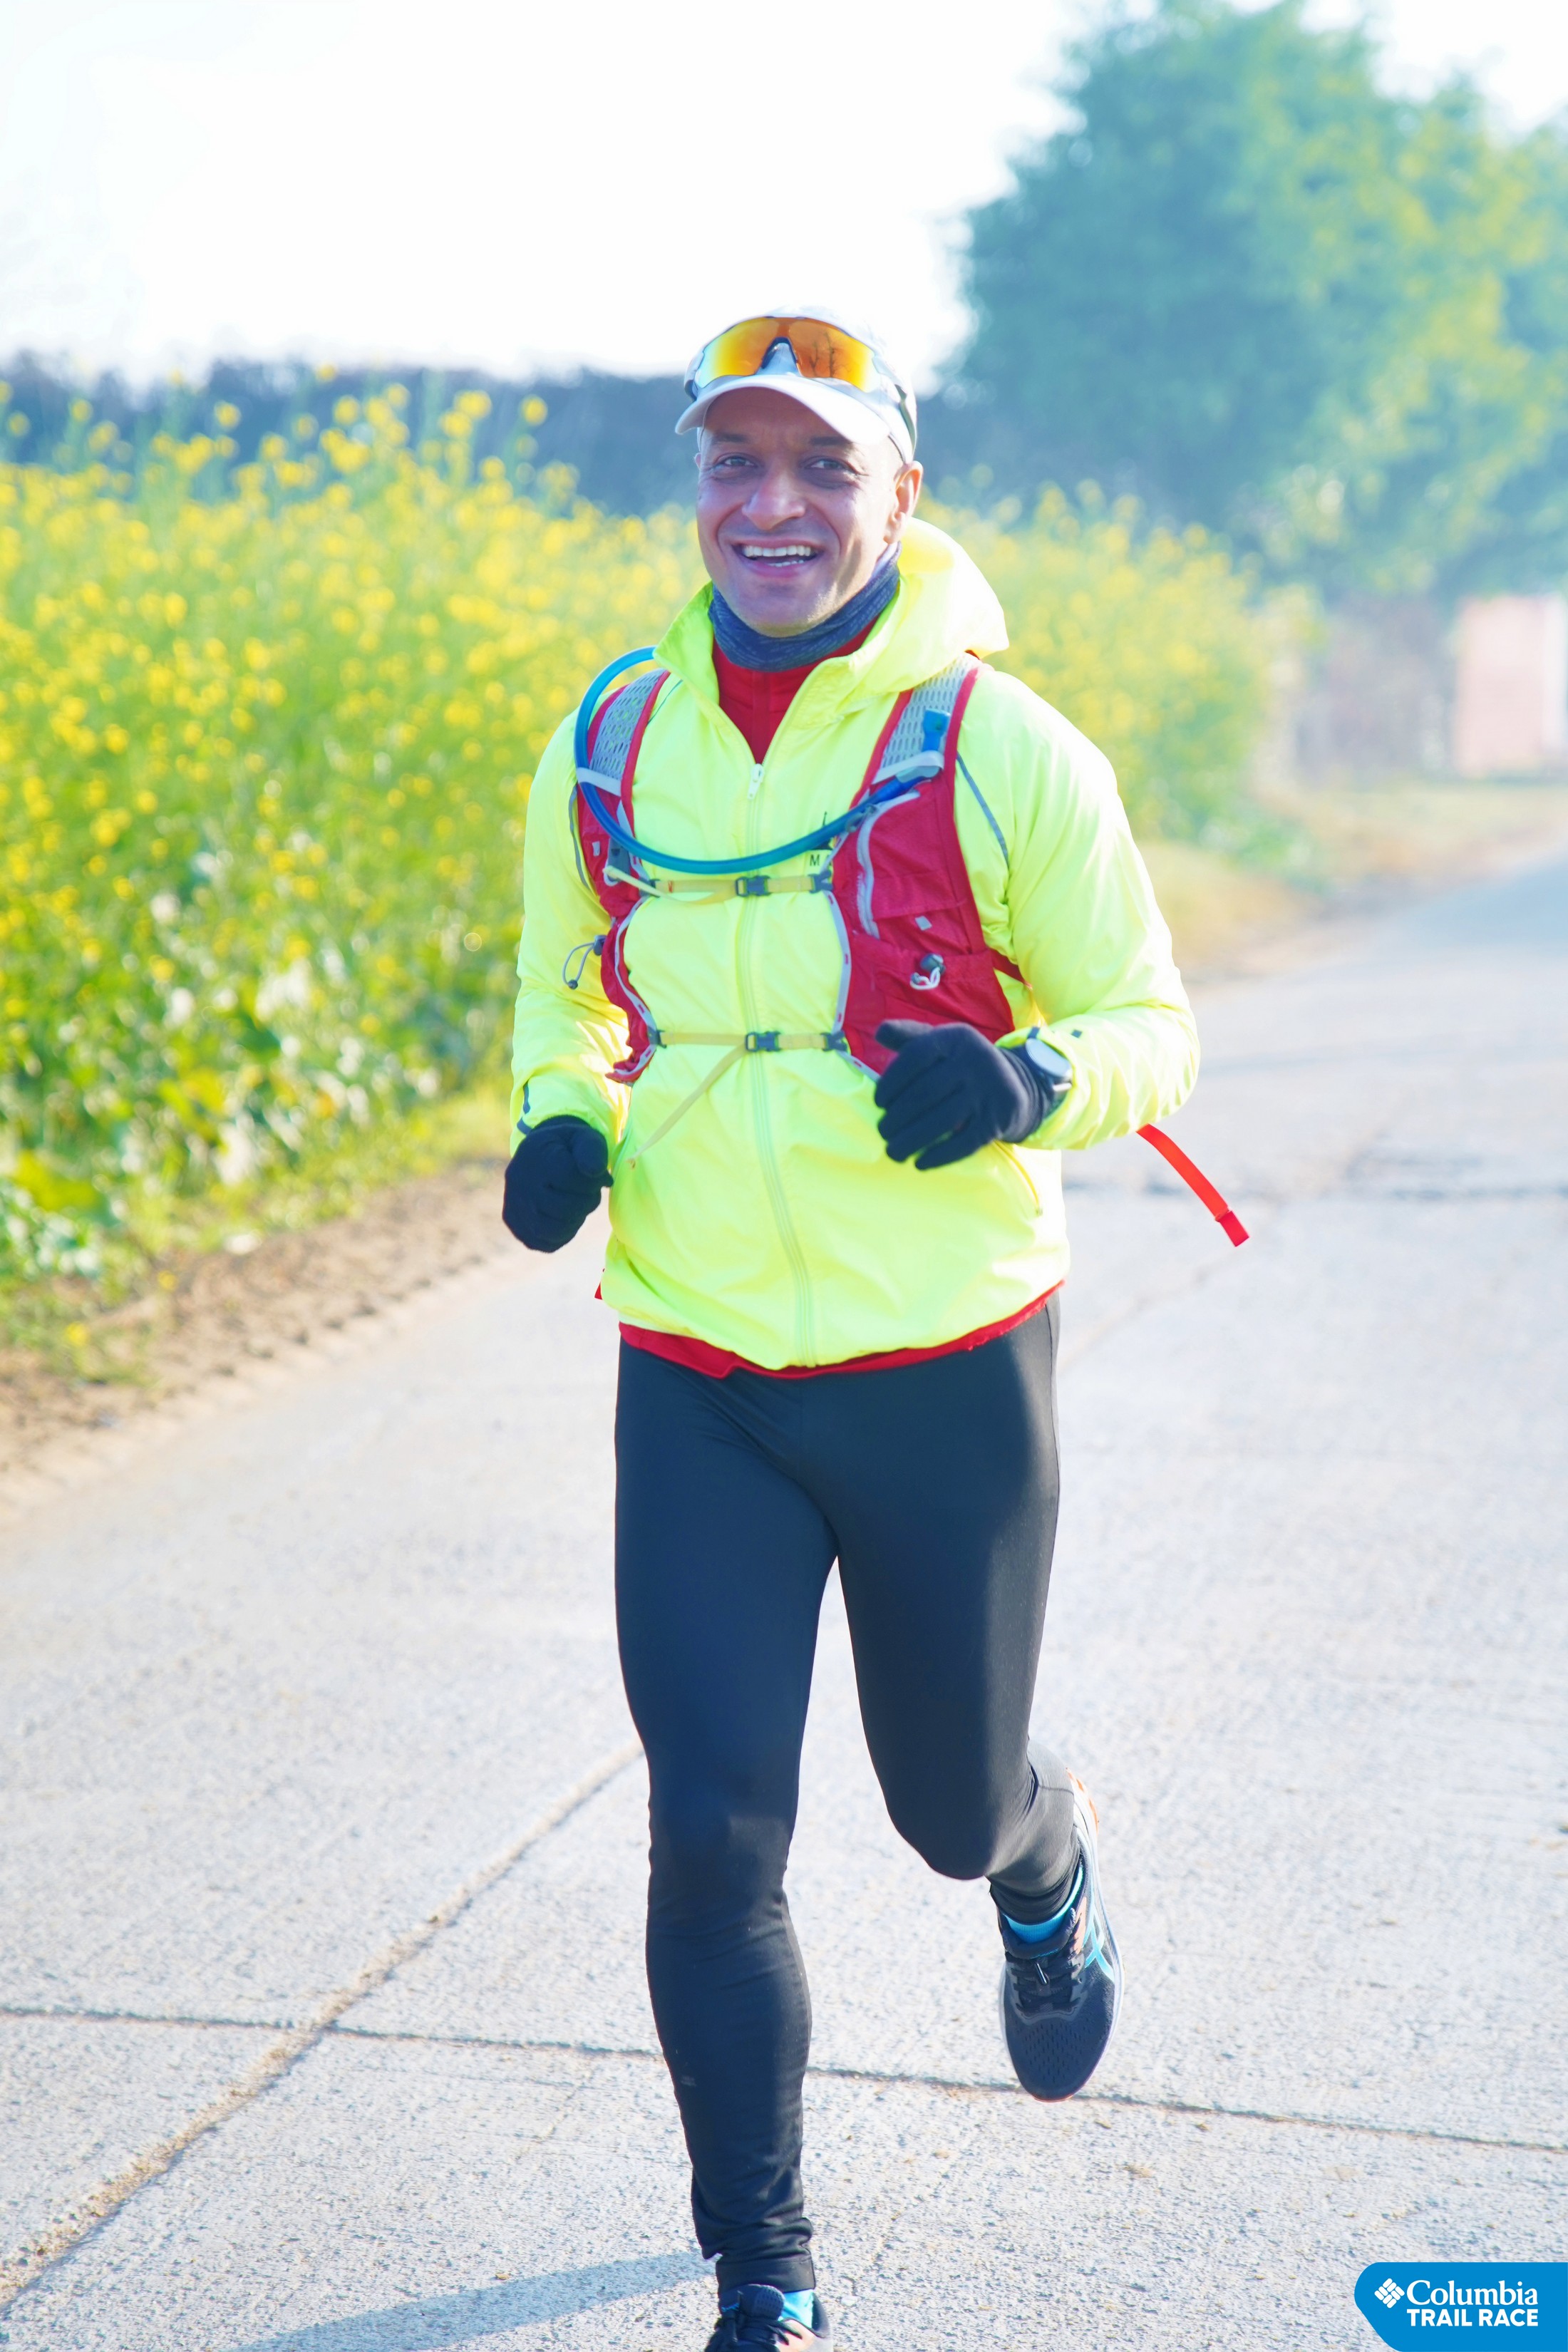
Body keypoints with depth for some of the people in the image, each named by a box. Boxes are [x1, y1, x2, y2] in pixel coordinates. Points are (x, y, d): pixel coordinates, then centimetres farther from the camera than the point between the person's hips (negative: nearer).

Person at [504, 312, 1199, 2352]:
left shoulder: (1002, 752, -8)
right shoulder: (607, 751, 2)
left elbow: (1147, 1022, -1)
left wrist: (1033, 1079, -23)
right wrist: (556, 1118, -2)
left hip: (946, 1377, -2)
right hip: (694, 1391, 2)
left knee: (953, 1810, 14)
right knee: (710, 1839, -4)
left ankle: (1052, 1877, 55)